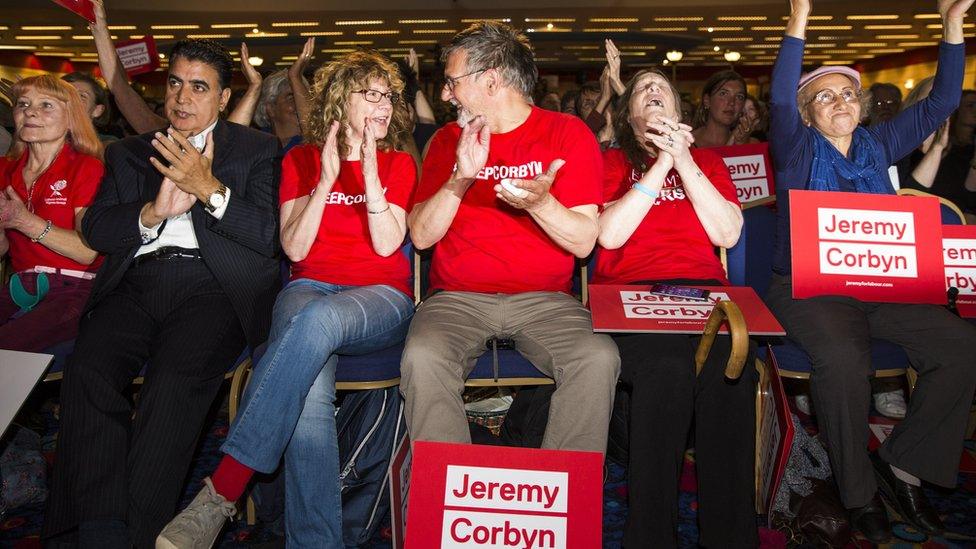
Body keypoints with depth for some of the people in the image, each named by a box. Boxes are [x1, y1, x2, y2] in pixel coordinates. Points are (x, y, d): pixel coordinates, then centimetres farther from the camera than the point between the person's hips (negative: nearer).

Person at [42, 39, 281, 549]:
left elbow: (269, 236, 0)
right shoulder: (129, 153, 25)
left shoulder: (256, 150, 14)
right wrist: (153, 212, -8)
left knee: (174, 380, -31)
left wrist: (209, 189, -12)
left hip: (213, 287, -3)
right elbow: (94, 229, 11)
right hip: (137, 285, 4)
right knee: (87, 370, -26)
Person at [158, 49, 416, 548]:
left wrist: (369, 173, -11)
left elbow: (387, 245, -1)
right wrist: (326, 180, -7)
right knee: (308, 391, -35)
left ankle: (223, 490, -37)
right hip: (309, 290, 1)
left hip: (379, 299, -1)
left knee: (318, 320, -39)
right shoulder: (300, 161, 16)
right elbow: (294, 248, 3)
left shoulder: (398, 164, 14)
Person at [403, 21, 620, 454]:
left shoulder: (568, 133, 3)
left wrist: (539, 202, -22)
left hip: (543, 299, -1)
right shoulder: (448, 140, 12)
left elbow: (583, 241, -3)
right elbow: (420, 235, 3)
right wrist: (460, 181, -12)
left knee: (598, 360, -28)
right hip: (458, 297, 2)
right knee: (422, 359, -29)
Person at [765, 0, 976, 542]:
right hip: (806, 288, -5)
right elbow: (779, 99, -14)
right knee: (843, 356, -35)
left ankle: (901, 463, 0)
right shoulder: (797, 150, 4)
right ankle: (858, 492, -14)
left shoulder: (877, 145, 18)